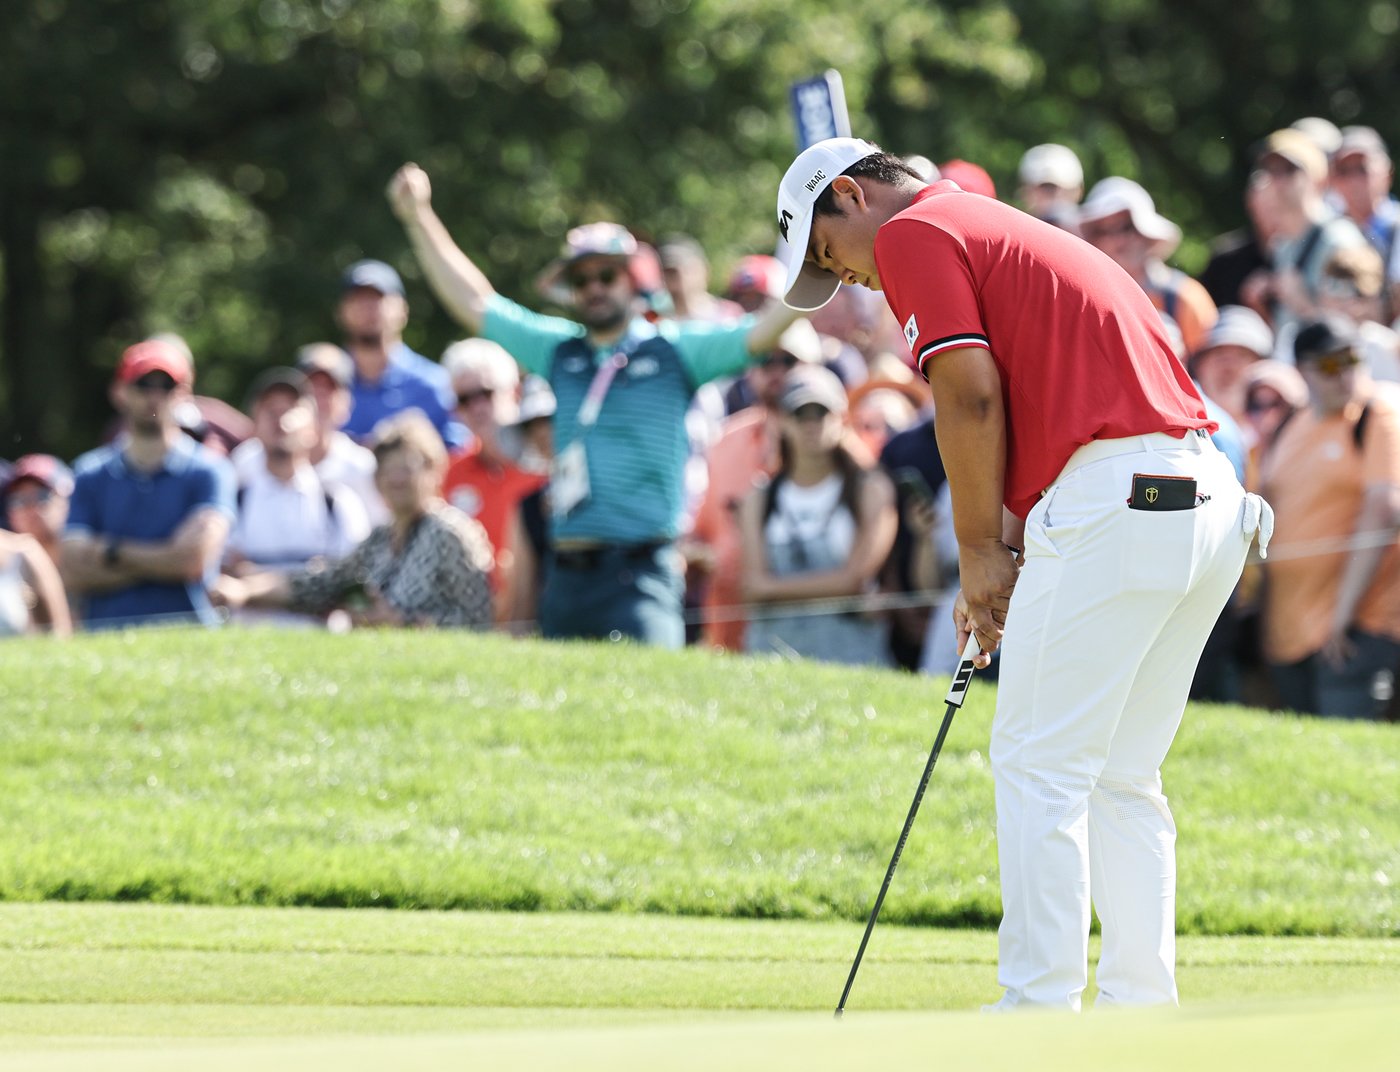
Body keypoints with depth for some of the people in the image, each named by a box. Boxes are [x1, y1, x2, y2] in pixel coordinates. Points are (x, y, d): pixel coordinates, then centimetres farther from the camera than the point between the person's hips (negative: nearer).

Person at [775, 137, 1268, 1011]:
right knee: (1122, 781, 14)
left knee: (1040, 768, -4)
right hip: (1209, 499, 9)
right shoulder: (1003, 232, 28)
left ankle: (1039, 1015, -6)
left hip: (1115, 503, -9)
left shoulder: (913, 233, 0)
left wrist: (980, 552, 0)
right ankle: (1141, 1016, 12)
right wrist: (1007, 552, 17)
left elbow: (971, 396, -9)